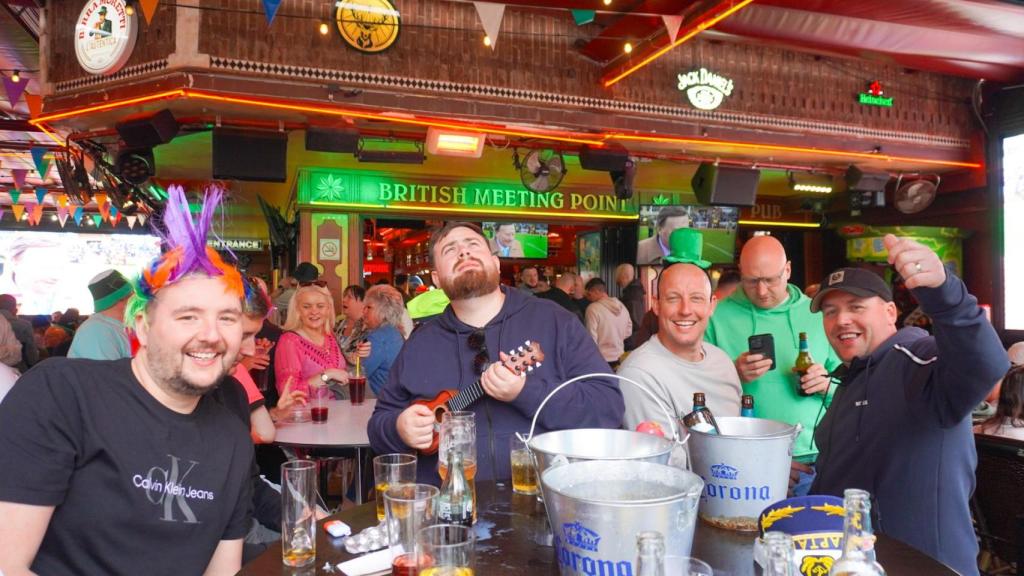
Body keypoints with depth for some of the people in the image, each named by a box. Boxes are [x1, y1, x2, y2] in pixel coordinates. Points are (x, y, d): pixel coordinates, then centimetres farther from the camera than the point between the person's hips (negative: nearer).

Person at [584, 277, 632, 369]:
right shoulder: (622, 306, 5)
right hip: (619, 358, 6)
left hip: (601, 359, -6)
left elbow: (591, 336, -14)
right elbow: (628, 332, 13)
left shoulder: (593, 308, -16)